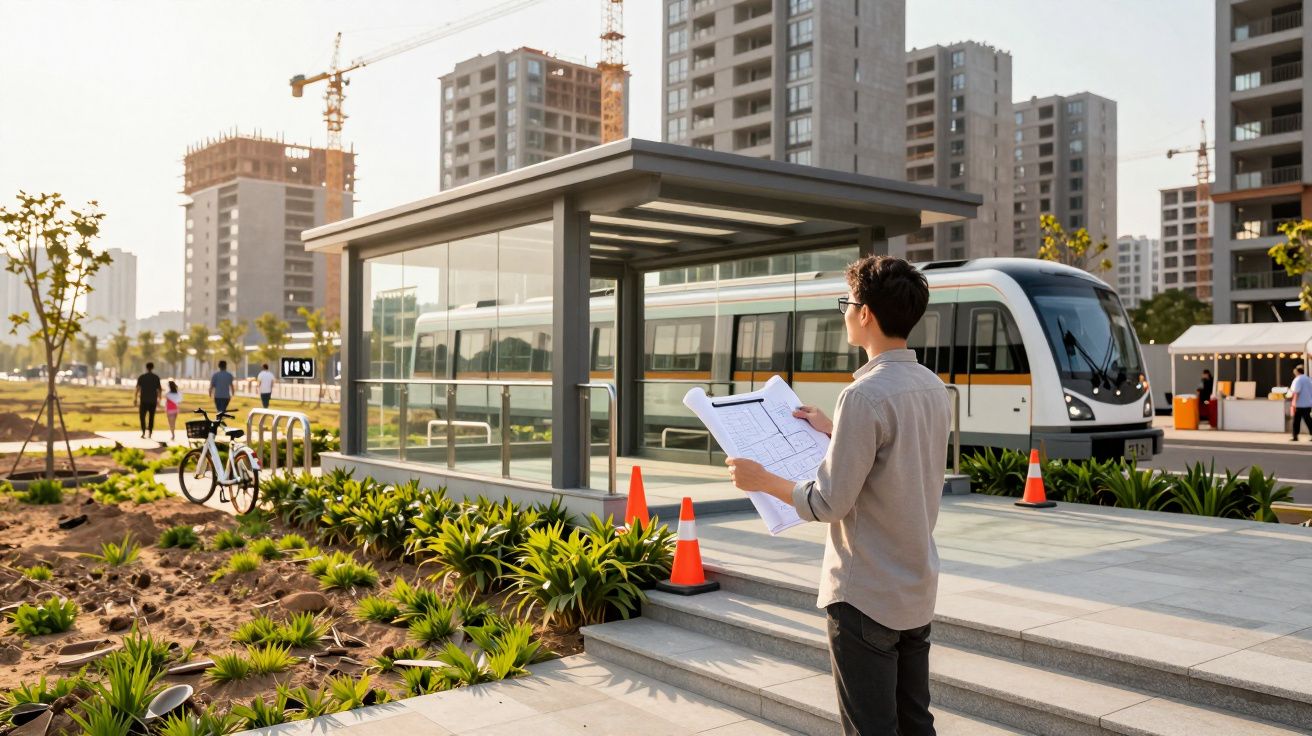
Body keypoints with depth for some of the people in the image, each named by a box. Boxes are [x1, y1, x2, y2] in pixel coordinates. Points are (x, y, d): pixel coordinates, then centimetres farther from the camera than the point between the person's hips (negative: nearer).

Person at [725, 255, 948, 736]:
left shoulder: (865, 394, -22)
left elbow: (829, 503, -20)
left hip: (866, 596, -8)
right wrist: (835, 432, 24)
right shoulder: (932, 387, 4)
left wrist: (761, 480, -6)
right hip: (918, 590, 8)